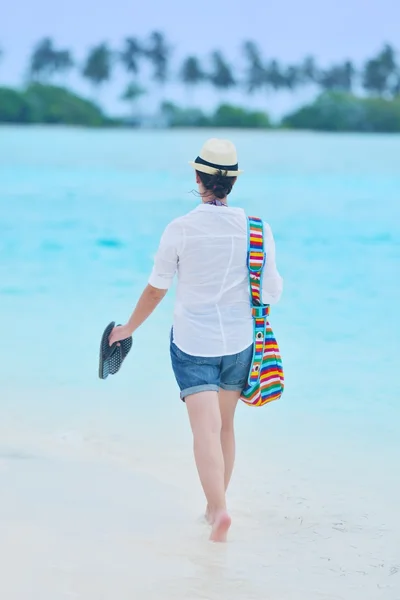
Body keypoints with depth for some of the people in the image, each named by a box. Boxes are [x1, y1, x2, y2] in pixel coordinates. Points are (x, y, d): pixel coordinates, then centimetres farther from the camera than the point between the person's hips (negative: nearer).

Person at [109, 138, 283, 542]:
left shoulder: (180, 230, -12)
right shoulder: (256, 229, -6)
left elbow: (156, 289, -2)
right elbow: (273, 292, 0)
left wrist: (129, 327, 14)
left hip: (193, 342, -3)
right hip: (239, 341, 3)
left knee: (206, 428, -8)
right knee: (225, 425, 16)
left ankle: (219, 508, -25)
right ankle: (214, 507, 26)